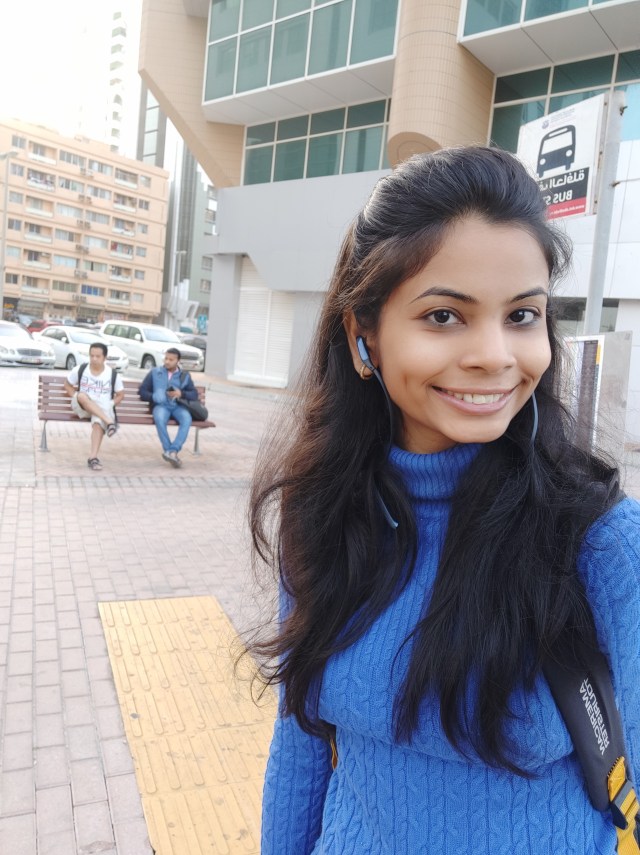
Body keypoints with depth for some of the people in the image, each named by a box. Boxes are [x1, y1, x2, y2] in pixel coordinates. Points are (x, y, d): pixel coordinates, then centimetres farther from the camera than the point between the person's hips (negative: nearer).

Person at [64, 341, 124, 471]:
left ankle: (93, 457, -38)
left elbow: (120, 394, 13)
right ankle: (109, 422, -42)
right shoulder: (80, 370, 4)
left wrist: (110, 405, -4)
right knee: (82, 396, -35)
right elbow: (67, 385, 16)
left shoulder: (113, 375, 3)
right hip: (82, 408, 1)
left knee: (98, 423, -36)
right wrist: (76, 398, -1)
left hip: (103, 409, -1)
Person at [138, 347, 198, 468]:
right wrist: (153, 397, -7)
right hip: (161, 405, -1)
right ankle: (170, 451, -34)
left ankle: (172, 451, -42)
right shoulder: (155, 372, 18)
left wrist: (181, 394, -9)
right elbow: (142, 390, 14)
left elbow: (194, 394, 11)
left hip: (178, 406, 1)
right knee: (159, 418, -37)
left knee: (187, 419, -34)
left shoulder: (185, 376, 20)